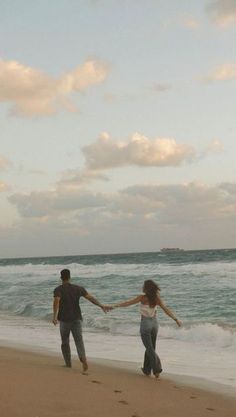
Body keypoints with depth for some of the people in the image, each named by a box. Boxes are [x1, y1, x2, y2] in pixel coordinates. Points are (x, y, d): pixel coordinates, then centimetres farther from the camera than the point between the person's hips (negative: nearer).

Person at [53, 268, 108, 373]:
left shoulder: (58, 289, -3)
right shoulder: (78, 288, 7)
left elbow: (56, 301, -21)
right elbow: (90, 297, 2)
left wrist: (55, 316, -30)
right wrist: (101, 306, 6)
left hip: (64, 319, -2)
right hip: (77, 319, 2)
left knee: (65, 342, 16)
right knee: (79, 340, -6)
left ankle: (68, 363, 22)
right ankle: (83, 358, -32)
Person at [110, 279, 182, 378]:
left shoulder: (142, 298, -14)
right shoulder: (157, 298, -2)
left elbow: (128, 303, -13)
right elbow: (166, 309, -2)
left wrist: (115, 305, -7)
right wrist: (176, 319, 4)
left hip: (145, 323, -5)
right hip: (154, 323, 5)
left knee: (150, 349, 0)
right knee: (150, 347, 17)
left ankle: (157, 369, -13)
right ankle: (147, 370, 27)